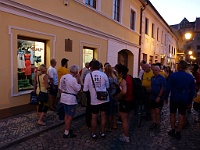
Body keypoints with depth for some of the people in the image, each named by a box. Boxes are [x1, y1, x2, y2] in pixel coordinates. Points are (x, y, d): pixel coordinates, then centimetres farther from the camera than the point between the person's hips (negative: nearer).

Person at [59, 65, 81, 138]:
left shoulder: (63, 77, 5)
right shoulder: (73, 79, -21)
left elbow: (60, 88, 11)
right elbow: (78, 89, -14)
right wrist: (78, 80, -9)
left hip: (64, 98, 9)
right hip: (71, 99, -9)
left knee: (66, 115, 20)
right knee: (70, 116, 3)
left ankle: (67, 130, 35)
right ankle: (66, 133, 13)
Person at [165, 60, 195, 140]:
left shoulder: (173, 75, -13)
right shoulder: (190, 77, -1)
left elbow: (168, 88, -12)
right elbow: (192, 91, 5)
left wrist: (166, 97, -2)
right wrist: (190, 101, 13)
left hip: (174, 98, -2)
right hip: (184, 100, 3)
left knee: (172, 114, 13)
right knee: (181, 116, 9)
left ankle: (173, 131, 22)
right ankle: (178, 133, 18)